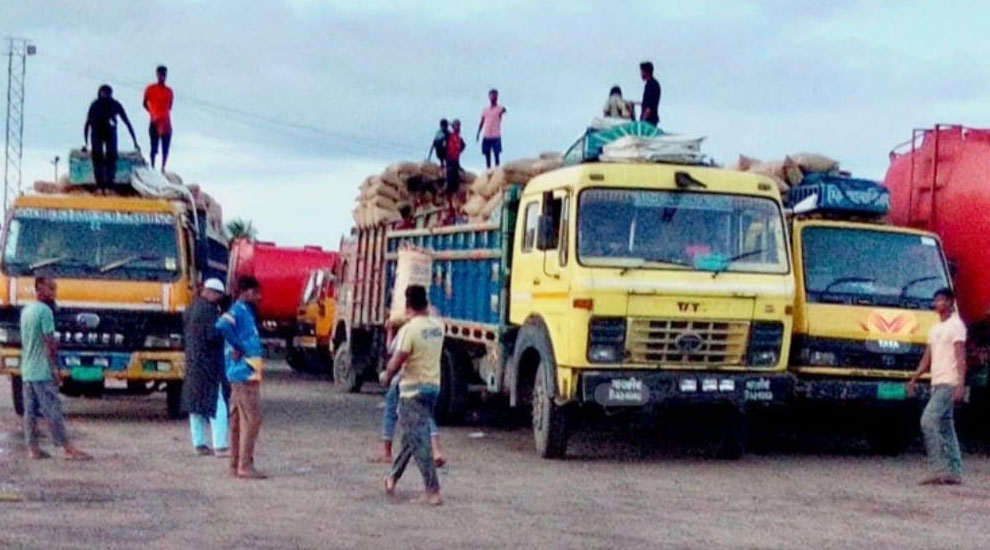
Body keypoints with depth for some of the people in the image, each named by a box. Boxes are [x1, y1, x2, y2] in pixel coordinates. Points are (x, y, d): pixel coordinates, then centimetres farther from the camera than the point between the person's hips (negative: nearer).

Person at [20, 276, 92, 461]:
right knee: (53, 410, -7)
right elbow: (50, 342, -16)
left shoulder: (26, 310, 13)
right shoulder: (44, 310, -14)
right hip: (42, 371, -9)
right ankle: (68, 449, -6)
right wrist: (55, 367, -11)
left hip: (27, 369, 9)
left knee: (30, 410, 7)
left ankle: (33, 448, 9)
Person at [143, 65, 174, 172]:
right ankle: (152, 168, 1)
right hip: (155, 123, -3)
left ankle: (163, 169, 8)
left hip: (166, 123, 3)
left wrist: (165, 117, 4)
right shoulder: (150, 89, 0)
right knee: (154, 148, -3)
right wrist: (153, 114, -3)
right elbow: (145, 104, 5)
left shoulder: (169, 91, 9)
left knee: (165, 148, 2)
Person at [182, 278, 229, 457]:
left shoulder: (190, 310, 13)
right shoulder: (209, 310, -16)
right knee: (217, 404, -7)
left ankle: (199, 444, 17)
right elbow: (213, 336, -22)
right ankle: (220, 446, -9)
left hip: (192, 362, 9)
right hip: (209, 363, -9)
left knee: (196, 402, 12)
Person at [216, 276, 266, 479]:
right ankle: (245, 466, -9)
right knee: (251, 419, -9)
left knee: (238, 420, 12)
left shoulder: (246, 311, 17)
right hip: (244, 373, -10)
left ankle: (236, 464, 17)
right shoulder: (238, 311, -12)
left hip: (246, 373, 10)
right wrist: (237, 347, -22)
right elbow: (222, 325, -31)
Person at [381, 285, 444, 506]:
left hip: (413, 389, -7)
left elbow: (396, 362, -16)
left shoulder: (410, 329, -17)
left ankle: (433, 490, -9)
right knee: (412, 437, 18)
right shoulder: (438, 326, 2)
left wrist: (386, 376, 1)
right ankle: (393, 477, 30)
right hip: (433, 386, 7)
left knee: (418, 440, -5)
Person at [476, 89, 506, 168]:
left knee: (496, 155, -4)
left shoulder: (500, 109, -1)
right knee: (487, 156, 6)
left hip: (496, 137, -4)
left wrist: (503, 111, -49)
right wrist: (478, 133, 5)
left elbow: (503, 111, -25)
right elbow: (482, 122, 14)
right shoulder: (485, 110, 13)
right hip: (486, 137, 4)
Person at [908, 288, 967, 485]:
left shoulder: (956, 326, -7)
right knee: (946, 428, 8)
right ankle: (954, 473, 11)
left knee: (928, 421, -17)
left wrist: (961, 385, -22)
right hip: (937, 384, 9)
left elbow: (961, 357, -14)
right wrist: (914, 379, 14)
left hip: (948, 384, -9)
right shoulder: (935, 329, 19)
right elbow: (927, 358, 22)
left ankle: (939, 470, -17)